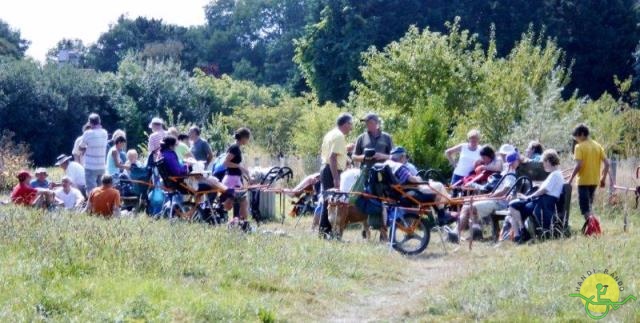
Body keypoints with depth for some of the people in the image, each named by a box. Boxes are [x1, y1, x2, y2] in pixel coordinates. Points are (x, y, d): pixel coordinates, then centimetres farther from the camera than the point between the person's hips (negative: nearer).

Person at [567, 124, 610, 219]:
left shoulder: (580, 147, -10)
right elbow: (607, 163, 4)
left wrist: (571, 179, -11)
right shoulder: (597, 146, 7)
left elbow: (578, 165, -19)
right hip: (595, 180, 6)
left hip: (583, 181, -6)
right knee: (589, 204, 21)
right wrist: (603, 178, 13)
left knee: (585, 208, -1)